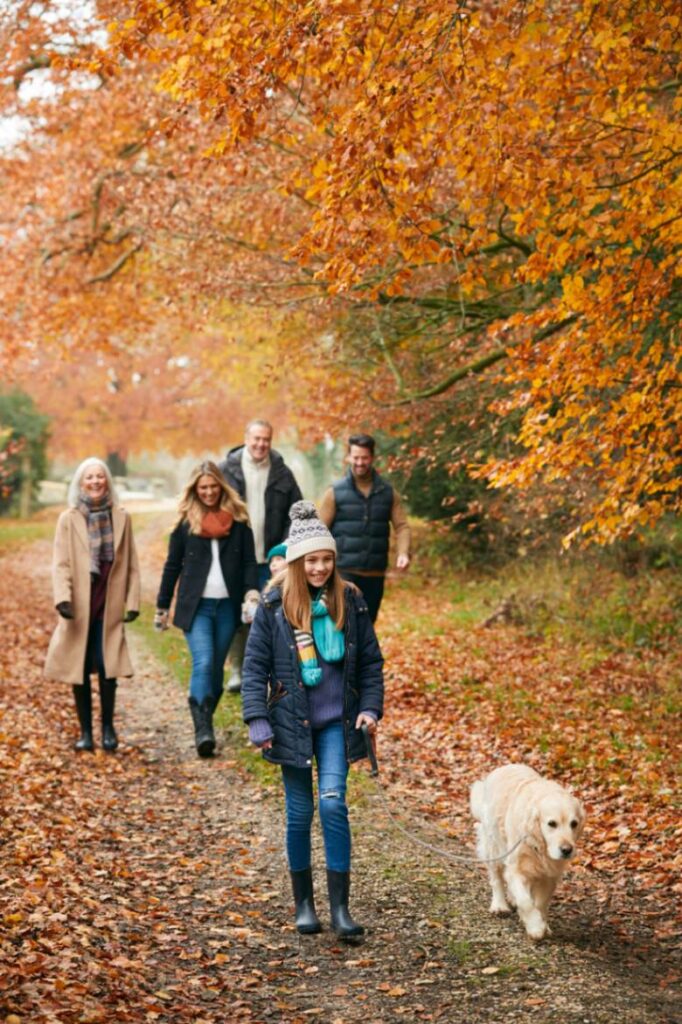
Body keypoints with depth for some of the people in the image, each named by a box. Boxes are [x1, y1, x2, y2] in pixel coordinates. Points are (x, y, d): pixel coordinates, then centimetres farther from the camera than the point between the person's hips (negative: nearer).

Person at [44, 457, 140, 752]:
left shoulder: (121, 518, 5)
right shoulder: (68, 519, 0)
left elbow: (131, 564, 7)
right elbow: (60, 564, -4)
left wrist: (132, 602, 2)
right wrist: (62, 598, -18)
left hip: (110, 606, 1)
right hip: (79, 607, 0)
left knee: (108, 668, -4)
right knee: (80, 670, 4)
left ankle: (108, 728, 12)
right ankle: (85, 731, 14)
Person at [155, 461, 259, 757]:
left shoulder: (238, 519, 6)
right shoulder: (185, 522, 4)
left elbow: (249, 561, 4)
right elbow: (172, 565, 9)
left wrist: (252, 590, -13)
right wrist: (162, 607, 11)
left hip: (227, 606, 2)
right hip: (195, 606, -2)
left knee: (216, 667, 6)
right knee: (203, 663, -16)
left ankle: (205, 724, 20)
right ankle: (203, 731, -18)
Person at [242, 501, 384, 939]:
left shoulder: (350, 601, 0)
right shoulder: (274, 606, -5)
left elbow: (371, 660, 7)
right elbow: (255, 667, -3)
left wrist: (371, 707, -2)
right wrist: (257, 721, -9)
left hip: (336, 722, 1)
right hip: (292, 723, 0)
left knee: (333, 803, -12)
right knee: (300, 812, 7)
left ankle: (340, 907, -6)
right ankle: (304, 904, 22)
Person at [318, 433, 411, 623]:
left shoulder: (388, 493, 7)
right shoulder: (335, 493, -1)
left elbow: (401, 526, 4)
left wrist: (403, 553, -13)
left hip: (375, 574, 3)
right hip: (344, 573, -3)